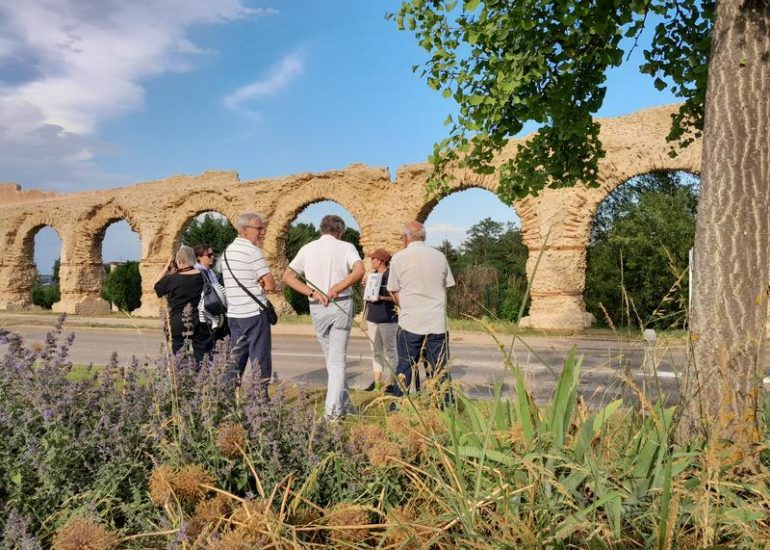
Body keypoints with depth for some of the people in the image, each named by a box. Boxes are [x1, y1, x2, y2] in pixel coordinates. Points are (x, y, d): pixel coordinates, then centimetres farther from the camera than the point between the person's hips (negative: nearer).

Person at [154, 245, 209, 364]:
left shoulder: (171, 279, -12)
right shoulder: (202, 276, -5)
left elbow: (155, 286, 6)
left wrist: (166, 267, 5)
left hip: (179, 325, -2)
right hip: (199, 324, 2)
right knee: (202, 358, 7)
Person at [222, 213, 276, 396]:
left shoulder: (228, 251, 13)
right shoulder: (252, 251, -13)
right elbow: (270, 285, -15)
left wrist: (256, 284, 6)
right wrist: (262, 285, 5)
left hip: (234, 312, 8)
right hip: (255, 312, -8)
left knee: (236, 356, 13)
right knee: (260, 357, -1)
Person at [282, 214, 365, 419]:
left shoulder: (307, 249, 8)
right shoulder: (346, 247, -1)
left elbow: (288, 276, 1)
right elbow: (359, 271, -19)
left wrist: (312, 292, -7)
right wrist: (335, 290, -15)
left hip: (317, 309, 3)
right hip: (341, 306, -2)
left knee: (331, 358, 17)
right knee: (337, 360, 4)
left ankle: (344, 404, 25)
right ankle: (332, 410, 1)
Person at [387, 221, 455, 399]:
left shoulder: (398, 258, -3)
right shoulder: (439, 256, 3)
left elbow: (395, 292, 2)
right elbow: (448, 286, 10)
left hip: (410, 322, -1)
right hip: (437, 323, 2)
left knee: (404, 368, 10)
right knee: (439, 370, 7)